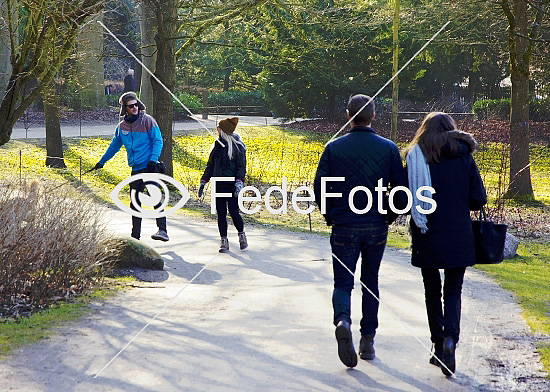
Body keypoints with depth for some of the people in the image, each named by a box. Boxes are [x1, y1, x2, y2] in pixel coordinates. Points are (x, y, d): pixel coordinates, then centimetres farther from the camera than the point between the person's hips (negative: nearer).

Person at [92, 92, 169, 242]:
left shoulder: (147, 120, -3)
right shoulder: (122, 126, 11)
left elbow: (158, 141, -5)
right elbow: (114, 146, 26)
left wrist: (153, 160, -17)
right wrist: (102, 161, 31)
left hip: (150, 167, -6)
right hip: (136, 169, 6)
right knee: (135, 204, 8)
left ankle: (162, 230, -21)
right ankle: (135, 236, 14)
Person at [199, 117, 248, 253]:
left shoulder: (238, 146, -4)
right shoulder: (218, 145, 13)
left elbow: (241, 166, -7)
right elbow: (210, 165, 19)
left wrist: (239, 183, -20)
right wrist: (203, 182, 16)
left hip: (232, 185, -5)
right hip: (219, 184, 5)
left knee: (234, 212, -8)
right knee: (221, 213, 4)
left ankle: (241, 234, 17)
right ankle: (224, 241, 10)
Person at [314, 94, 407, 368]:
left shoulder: (333, 148, -4)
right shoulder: (388, 148, -2)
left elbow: (319, 188, -2)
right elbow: (401, 189, -2)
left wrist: (330, 216, 13)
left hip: (344, 228, -1)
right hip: (377, 227, 1)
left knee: (343, 283, 5)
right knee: (370, 282, 17)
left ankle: (342, 320, -25)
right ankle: (368, 340, 19)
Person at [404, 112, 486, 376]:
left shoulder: (415, 156, -2)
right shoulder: (464, 156, 1)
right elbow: (479, 199, -1)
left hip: (427, 236, 0)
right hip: (458, 237, 0)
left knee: (432, 292, 14)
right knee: (453, 292, 9)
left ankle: (439, 346, 16)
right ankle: (450, 339, -15)